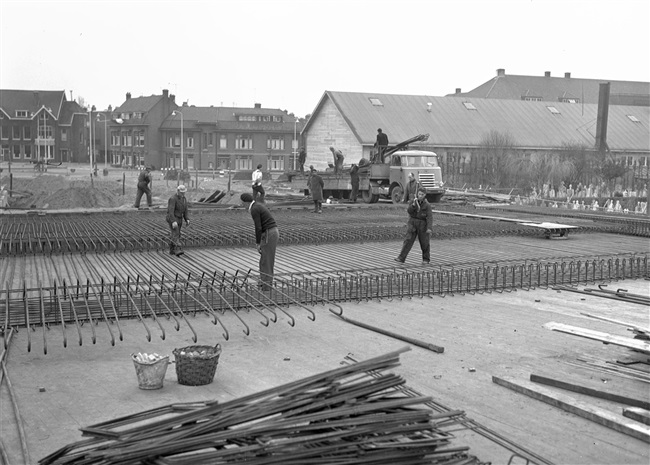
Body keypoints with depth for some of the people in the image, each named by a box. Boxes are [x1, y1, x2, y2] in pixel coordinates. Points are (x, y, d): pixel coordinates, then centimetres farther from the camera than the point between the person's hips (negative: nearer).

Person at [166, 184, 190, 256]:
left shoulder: (184, 198, 6)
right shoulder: (173, 198, -21)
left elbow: (185, 210, 11)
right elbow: (171, 211, -27)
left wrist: (187, 220, 0)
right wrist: (173, 221, -36)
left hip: (179, 219, 8)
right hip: (172, 219, -8)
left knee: (176, 235, 12)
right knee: (175, 234, -18)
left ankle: (172, 250, 25)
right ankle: (178, 250, -27)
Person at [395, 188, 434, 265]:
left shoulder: (427, 205, -8)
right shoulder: (413, 202, 3)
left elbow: (430, 217, -15)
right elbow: (409, 211, -9)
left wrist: (429, 228, -27)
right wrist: (414, 204, -26)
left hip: (422, 225, -2)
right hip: (412, 224, 2)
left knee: (424, 243, 7)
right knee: (408, 240, -5)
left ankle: (426, 259, 24)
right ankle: (401, 258, -8)